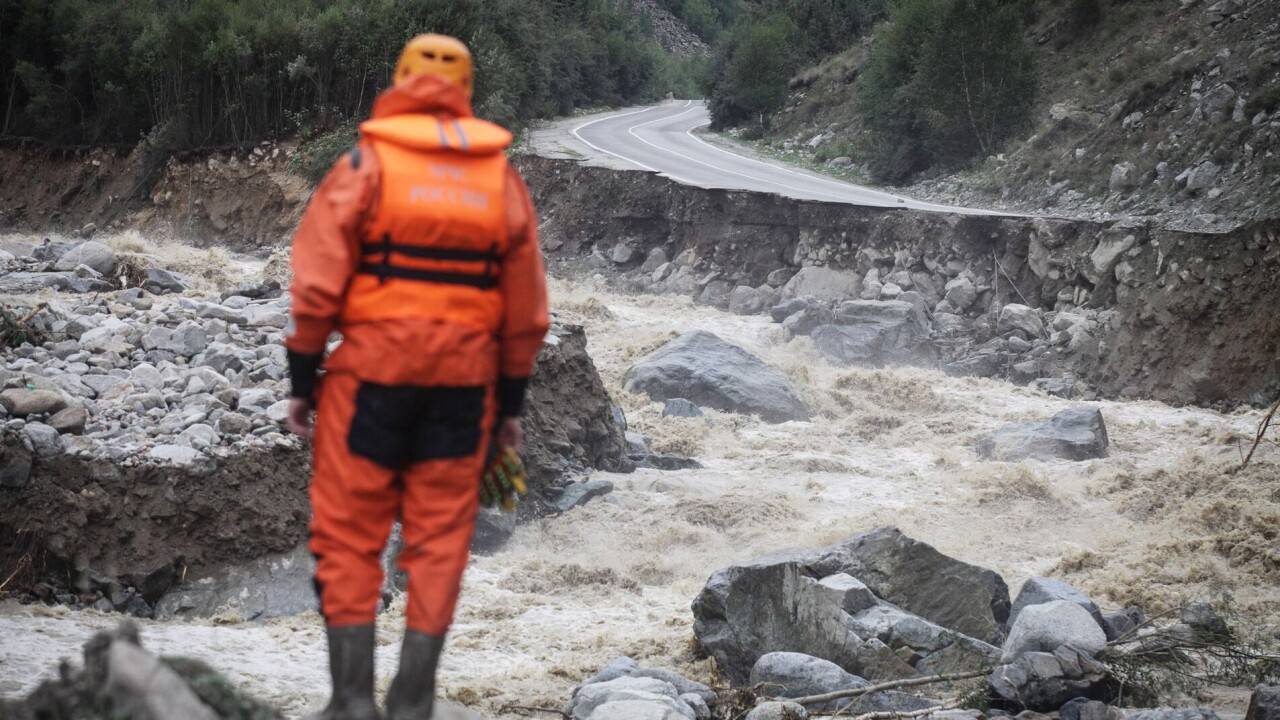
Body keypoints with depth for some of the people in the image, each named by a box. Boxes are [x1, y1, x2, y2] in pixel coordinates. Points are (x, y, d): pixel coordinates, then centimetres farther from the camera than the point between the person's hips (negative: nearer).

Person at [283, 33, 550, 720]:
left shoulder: (366, 163, -2)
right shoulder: (501, 175, 8)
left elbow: (317, 283, -7)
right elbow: (526, 307, 10)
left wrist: (301, 381, 0)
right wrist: (510, 402, 16)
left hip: (371, 373, -3)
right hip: (464, 380, 3)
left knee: (348, 535, 5)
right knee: (439, 537, 9)